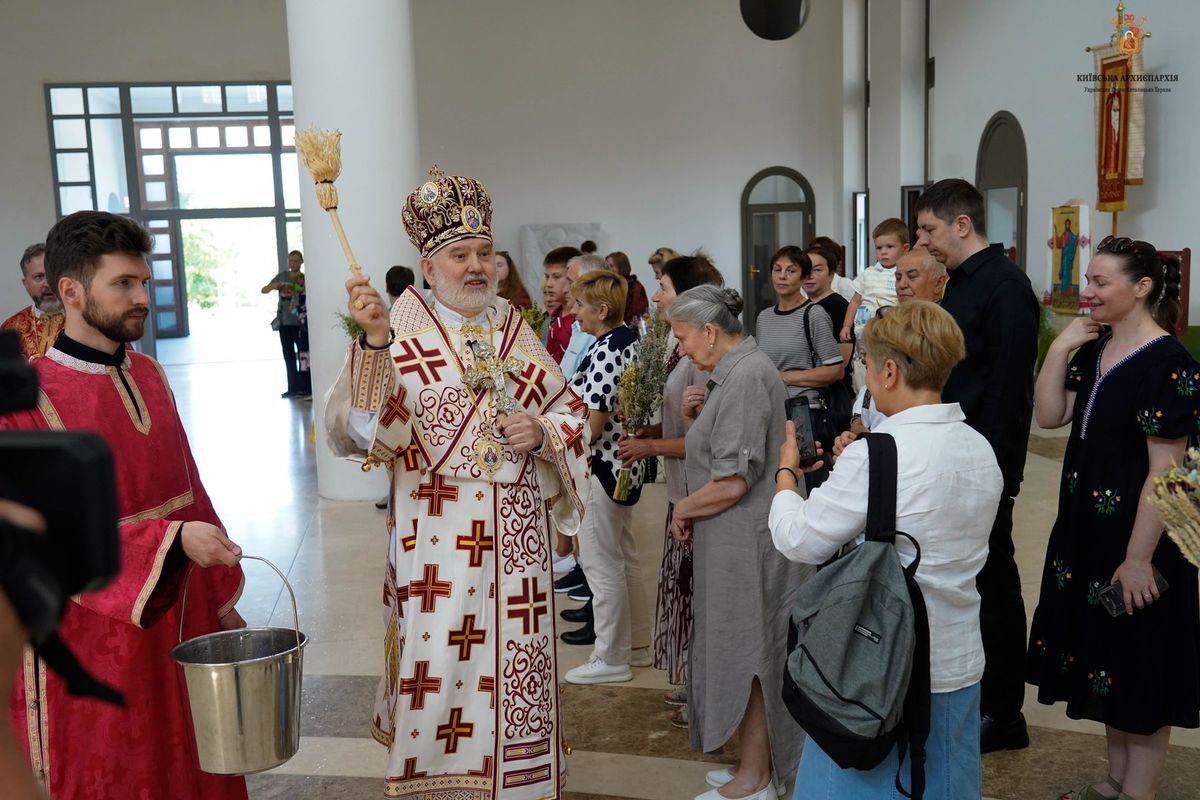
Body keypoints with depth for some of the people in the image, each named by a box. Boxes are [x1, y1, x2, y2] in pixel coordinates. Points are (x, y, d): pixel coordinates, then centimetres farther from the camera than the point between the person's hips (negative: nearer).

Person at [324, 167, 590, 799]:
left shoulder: (513, 330, 8)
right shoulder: (402, 335, -5)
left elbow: (570, 412, 13)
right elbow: (356, 430, -20)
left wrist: (541, 433, -8)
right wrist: (373, 343, -35)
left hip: (516, 536, 4)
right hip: (437, 541, -3)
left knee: (514, 674, 13)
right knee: (438, 676, 3)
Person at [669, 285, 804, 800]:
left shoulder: (745, 376, -20)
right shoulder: (735, 370, 12)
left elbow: (731, 483, -23)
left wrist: (682, 510, -8)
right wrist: (697, 416, 3)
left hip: (746, 541, -10)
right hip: (734, 541, 10)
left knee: (746, 654, 3)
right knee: (741, 652, 17)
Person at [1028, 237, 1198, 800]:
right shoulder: (1095, 349, 5)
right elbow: (1049, 416, 2)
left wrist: (1139, 558, -19)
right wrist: (1060, 350, -7)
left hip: (1135, 536, -8)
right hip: (1087, 529, 8)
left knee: (1137, 666, 7)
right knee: (1106, 659, 18)